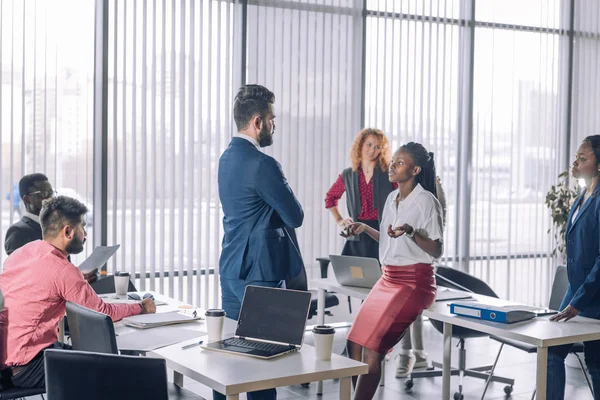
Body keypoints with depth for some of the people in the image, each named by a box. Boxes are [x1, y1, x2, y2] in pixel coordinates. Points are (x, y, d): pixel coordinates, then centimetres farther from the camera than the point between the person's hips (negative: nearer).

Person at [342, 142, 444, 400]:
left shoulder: (426, 201, -11)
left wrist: (411, 232, -28)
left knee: (372, 349, -14)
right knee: (355, 343, 2)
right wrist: (365, 229, 13)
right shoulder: (392, 198, 12)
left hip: (414, 281, -8)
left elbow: (437, 251, -14)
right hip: (388, 278, 8)